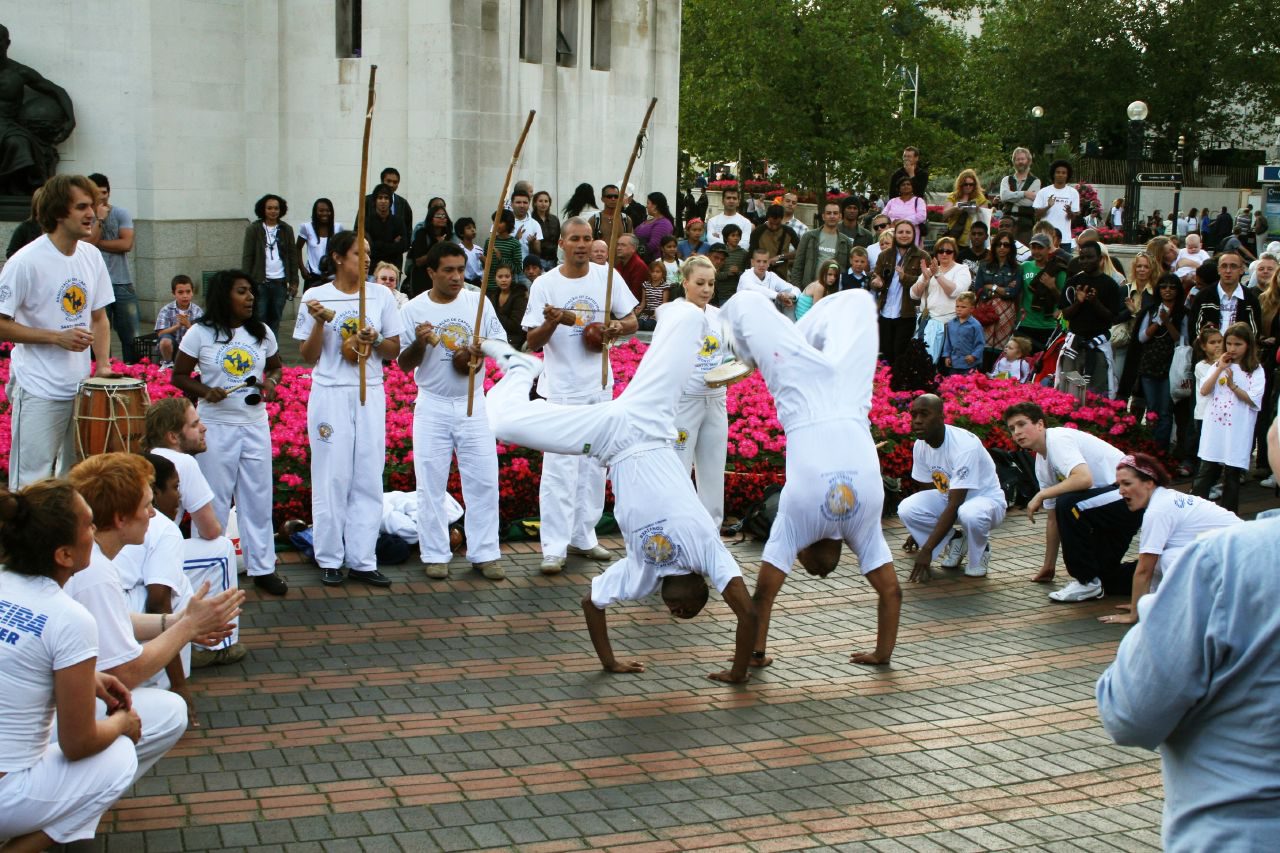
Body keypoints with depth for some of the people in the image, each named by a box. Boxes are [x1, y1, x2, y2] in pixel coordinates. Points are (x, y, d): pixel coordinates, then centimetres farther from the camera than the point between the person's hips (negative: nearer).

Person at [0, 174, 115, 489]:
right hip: (38, 392, -6)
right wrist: (58, 337, -19)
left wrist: (103, 365, 0)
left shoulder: (92, 256, 6)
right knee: (32, 485, -2)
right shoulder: (26, 261, -14)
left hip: (82, 388, 6)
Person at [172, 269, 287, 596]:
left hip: (255, 425, 3)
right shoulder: (200, 334, -6)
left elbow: (275, 366, 18)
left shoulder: (262, 333, 5)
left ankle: (262, 567, 17)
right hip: (215, 427, -3)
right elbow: (179, 377, -1)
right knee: (214, 500, 4)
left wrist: (270, 382, -5)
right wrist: (205, 391, -19)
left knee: (258, 498, 8)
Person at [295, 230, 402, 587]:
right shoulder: (317, 298, 0)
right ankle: (330, 559, 12)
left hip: (370, 395, 3)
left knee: (369, 478, 3)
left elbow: (394, 349, 9)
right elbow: (308, 356, 1)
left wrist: (374, 340, -11)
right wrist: (319, 322, -14)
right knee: (332, 477, 1)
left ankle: (362, 560, 9)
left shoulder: (381, 296, 6)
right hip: (330, 395, -2)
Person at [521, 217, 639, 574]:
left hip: (599, 387, 4)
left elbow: (632, 321, 7)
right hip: (562, 389, -4)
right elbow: (533, 342, -6)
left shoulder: (606, 276, 3)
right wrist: (551, 322, -26)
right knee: (560, 468, -8)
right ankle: (554, 548, -5)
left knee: (595, 467, 11)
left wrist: (618, 326, -16)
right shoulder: (545, 284, -5)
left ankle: (583, 538, 23)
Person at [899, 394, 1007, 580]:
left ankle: (980, 551, -6)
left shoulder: (965, 445, -31)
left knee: (970, 514, -41)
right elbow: (928, 489, 9)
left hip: (986, 499, -6)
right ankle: (955, 540, 5)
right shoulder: (920, 446, -9)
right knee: (906, 508, -21)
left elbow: (954, 505, -33)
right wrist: (917, 531, 16)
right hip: (947, 497, 6)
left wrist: (927, 550, -34)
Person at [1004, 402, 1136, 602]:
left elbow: (1084, 479, -34)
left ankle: (1087, 582, -17)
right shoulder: (1042, 463, 10)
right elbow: (1053, 517, 16)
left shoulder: (1058, 439, -16)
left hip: (1128, 496, -10)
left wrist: (1040, 495, -23)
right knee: (1104, 578, 9)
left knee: (1068, 505, -30)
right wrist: (1048, 566, 17)